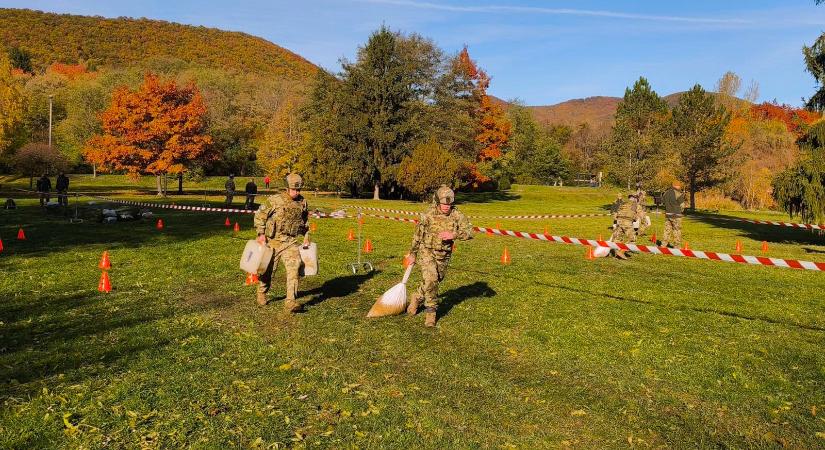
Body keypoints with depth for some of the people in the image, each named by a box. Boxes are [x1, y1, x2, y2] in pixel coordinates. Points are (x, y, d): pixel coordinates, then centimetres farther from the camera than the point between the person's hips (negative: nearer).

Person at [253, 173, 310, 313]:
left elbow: (304, 221, 21)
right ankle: (262, 293, 40)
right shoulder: (274, 200, -9)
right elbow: (259, 215, -2)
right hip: (273, 240, -2)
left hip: (290, 242, 2)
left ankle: (290, 301, -18)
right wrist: (261, 234, -9)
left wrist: (306, 237, 17)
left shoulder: (303, 203, 4)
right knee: (267, 269, 12)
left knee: (293, 267, -18)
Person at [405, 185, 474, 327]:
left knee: (435, 281, 15)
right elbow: (417, 235, -1)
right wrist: (412, 254, 7)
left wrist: (453, 235, -33)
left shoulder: (457, 215, -11)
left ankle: (417, 298, 41)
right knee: (430, 279, -20)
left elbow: (469, 232, -16)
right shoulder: (428, 215, -14)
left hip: (444, 255, 3)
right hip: (426, 251, -3)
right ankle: (431, 311, -3)